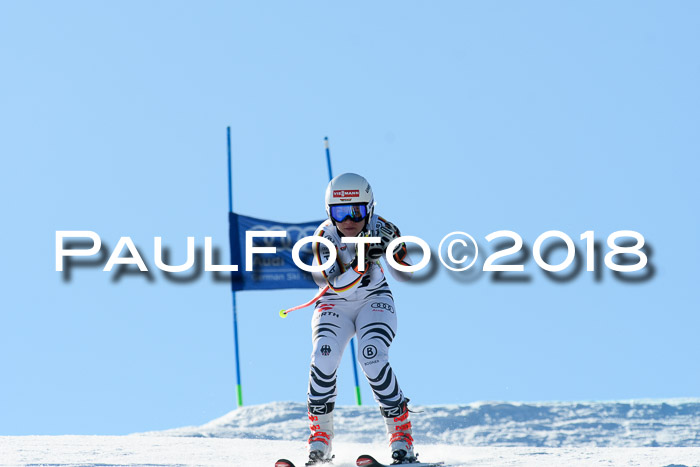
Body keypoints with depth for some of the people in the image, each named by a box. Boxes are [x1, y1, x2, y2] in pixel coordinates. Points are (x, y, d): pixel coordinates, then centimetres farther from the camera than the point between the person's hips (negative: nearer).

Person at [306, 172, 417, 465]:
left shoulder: (380, 229, -17)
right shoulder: (325, 237, -21)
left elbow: (407, 275, -5)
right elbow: (337, 284, -30)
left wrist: (395, 249, -23)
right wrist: (362, 261, -45)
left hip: (373, 301, 0)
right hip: (334, 304, 0)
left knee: (372, 358, -25)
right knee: (323, 359, -23)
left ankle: (401, 434, -13)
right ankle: (320, 437, -6)